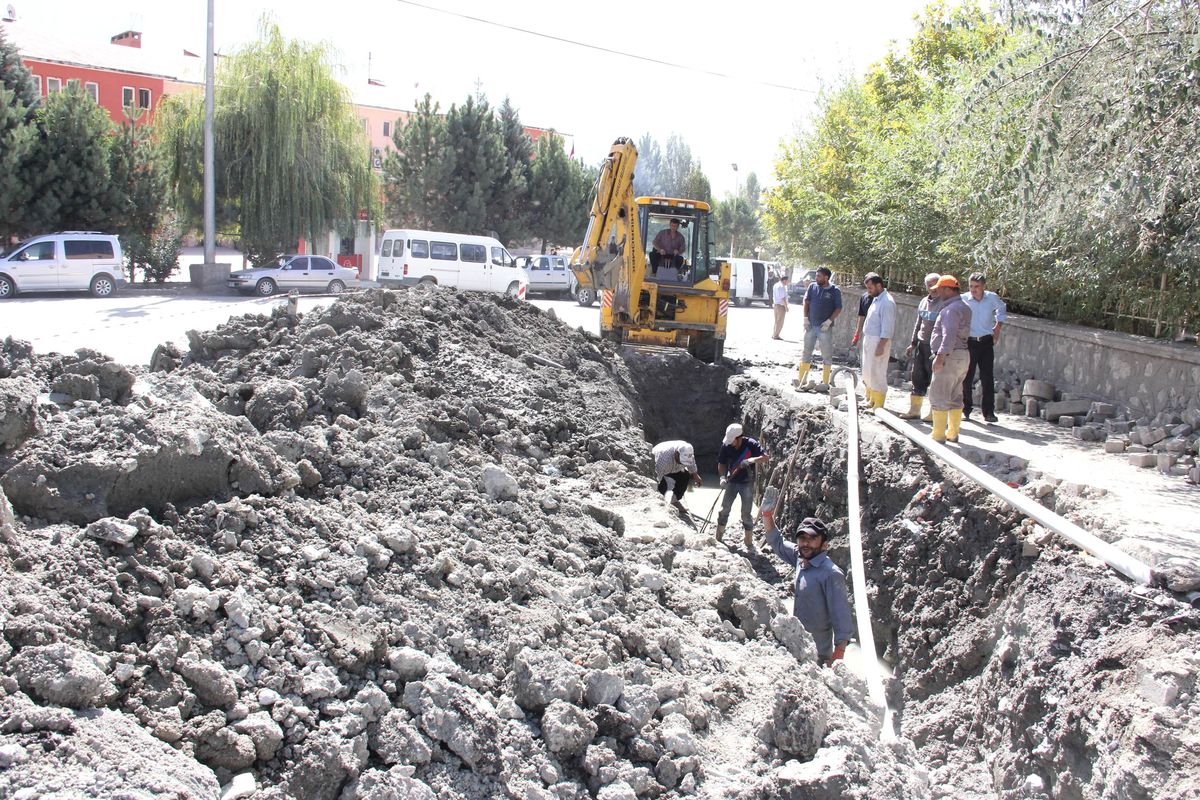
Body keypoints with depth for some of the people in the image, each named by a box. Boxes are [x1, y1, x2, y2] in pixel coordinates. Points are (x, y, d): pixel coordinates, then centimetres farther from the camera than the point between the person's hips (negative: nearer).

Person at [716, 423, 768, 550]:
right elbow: (721, 463, 0)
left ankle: (749, 543, 9)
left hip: (747, 483, -3)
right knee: (724, 509, 6)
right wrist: (722, 477, -16)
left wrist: (751, 460, -40)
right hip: (731, 482, 3)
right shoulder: (726, 445, -10)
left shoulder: (751, 443, -17)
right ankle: (718, 538, 20)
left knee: (746, 513, 0)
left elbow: (765, 457, -24)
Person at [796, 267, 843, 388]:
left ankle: (825, 382, 11)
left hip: (825, 327, -3)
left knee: (827, 355, 4)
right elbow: (806, 302, 7)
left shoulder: (835, 291, -6)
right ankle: (802, 380, 14)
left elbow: (838, 309, -5)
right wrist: (805, 318, -1)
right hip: (810, 325, 3)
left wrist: (829, 321, -15)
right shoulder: (812, 286, 2)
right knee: (806, 352, 8)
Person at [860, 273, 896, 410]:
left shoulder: (887, 302, -16)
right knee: (867, 372, 16)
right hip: (869, 340, 10)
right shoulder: (876, 299, 14)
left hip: (879, 341, -10)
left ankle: (878, 405, -1)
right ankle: (870, 399, 27)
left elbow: (887, 328, -20)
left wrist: (881, 346, -23)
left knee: (877, 373, -6)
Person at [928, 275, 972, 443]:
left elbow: (949, 335, -26)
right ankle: (953, 433, 17)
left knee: (938, 397, -5)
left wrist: (940, 356, -30)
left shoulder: (952, 309, -16)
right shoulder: (964, 307, 17)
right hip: (962, 355, 10)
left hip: (950, 357, -10)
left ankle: (938, 435, -4)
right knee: (955, 397, 13)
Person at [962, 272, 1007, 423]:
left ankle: (989, 412, 0)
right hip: (969, 342, -1)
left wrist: (998, 327, 14)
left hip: (986, 342, 1)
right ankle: (965, 410, 14)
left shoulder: (992, 298, -2)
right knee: (967, 378, 2)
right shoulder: (963, 300, -8)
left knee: (987, 378, -3)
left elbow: (1001, 309, 20)